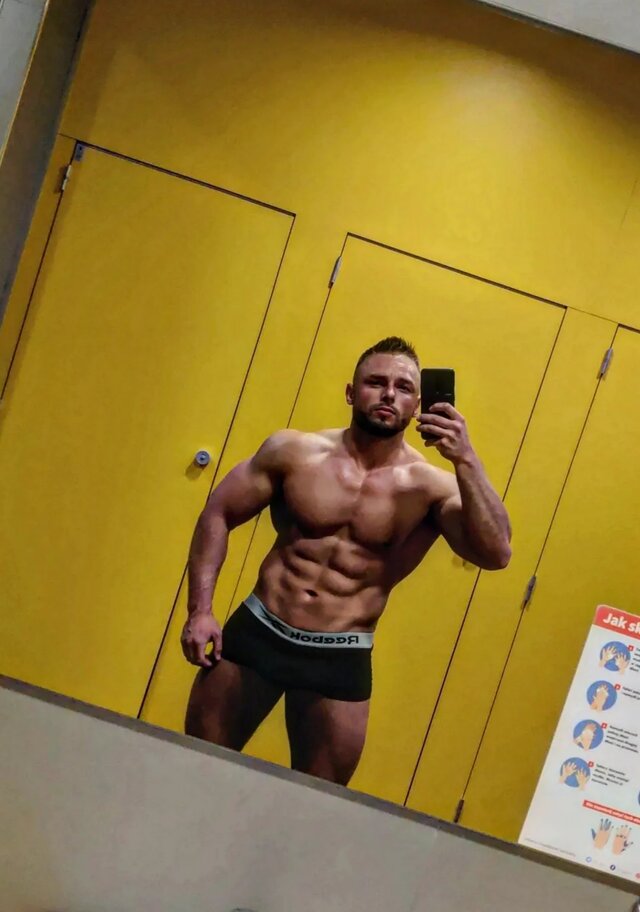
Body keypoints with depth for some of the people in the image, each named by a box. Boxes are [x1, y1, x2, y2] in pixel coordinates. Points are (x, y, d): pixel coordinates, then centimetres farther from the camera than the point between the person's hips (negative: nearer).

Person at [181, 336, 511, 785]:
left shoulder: (431, 487, -9)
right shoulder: (294, 451, -4)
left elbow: (496, 554, -22)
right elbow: (218, 515, 3)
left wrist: (466, 460, -29)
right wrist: (200, 610, -5)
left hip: (342, 658, -1)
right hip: (257, 631, 1)